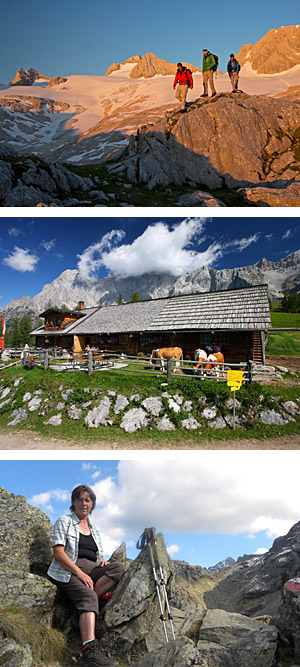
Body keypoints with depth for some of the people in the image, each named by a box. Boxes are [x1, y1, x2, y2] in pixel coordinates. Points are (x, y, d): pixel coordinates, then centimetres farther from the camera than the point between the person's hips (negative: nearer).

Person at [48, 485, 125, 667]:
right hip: (67, 570, -5)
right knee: (88, 596, -34)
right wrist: (80, 573, -18)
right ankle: (89, 649, -44)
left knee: (119, 567, -22)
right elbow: (58, 552, -7)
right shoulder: (64, 522, 5)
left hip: (90, 570, 5)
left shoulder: (95, 529, 22)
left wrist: (102, 561, -1)